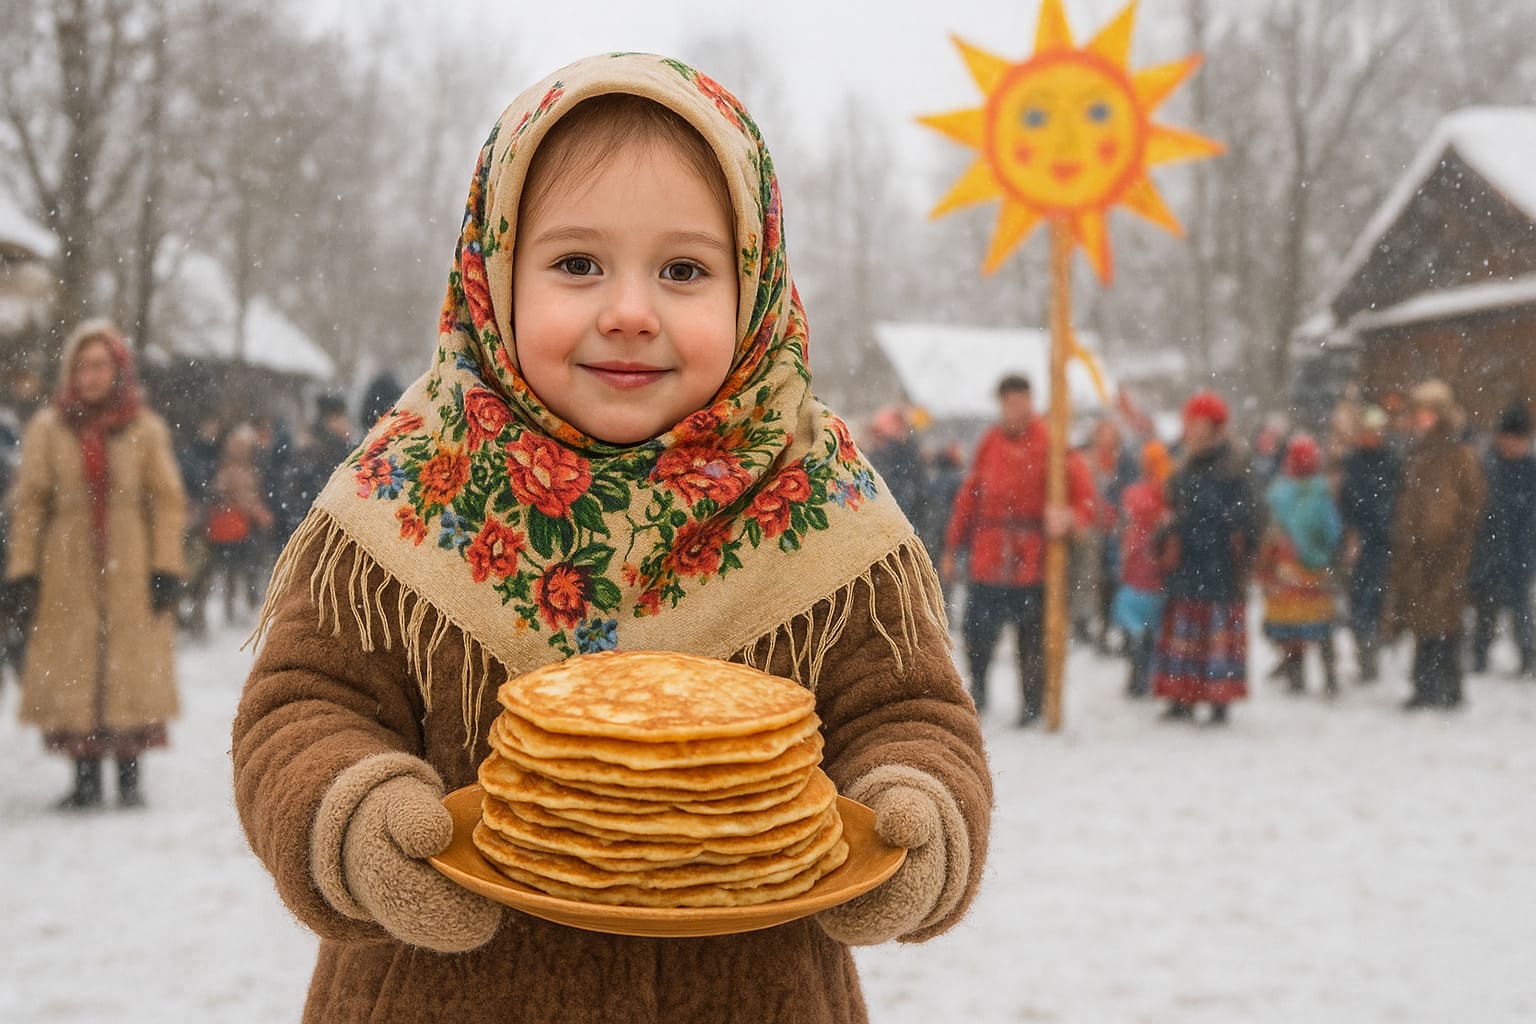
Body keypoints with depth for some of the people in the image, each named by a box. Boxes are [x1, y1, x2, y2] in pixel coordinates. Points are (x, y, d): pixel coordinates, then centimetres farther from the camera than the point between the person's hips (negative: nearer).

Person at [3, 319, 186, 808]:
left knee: (132, 669, 0)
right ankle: (86, 779, 9)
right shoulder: (47, 429, 5)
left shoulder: (146, 429, 3)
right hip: (67, 573, 1)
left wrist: (166, 567, -4)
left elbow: (168, 502, 3)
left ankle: (129, 777, 9)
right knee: (70, 671, 1)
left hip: (130, 573, -1)